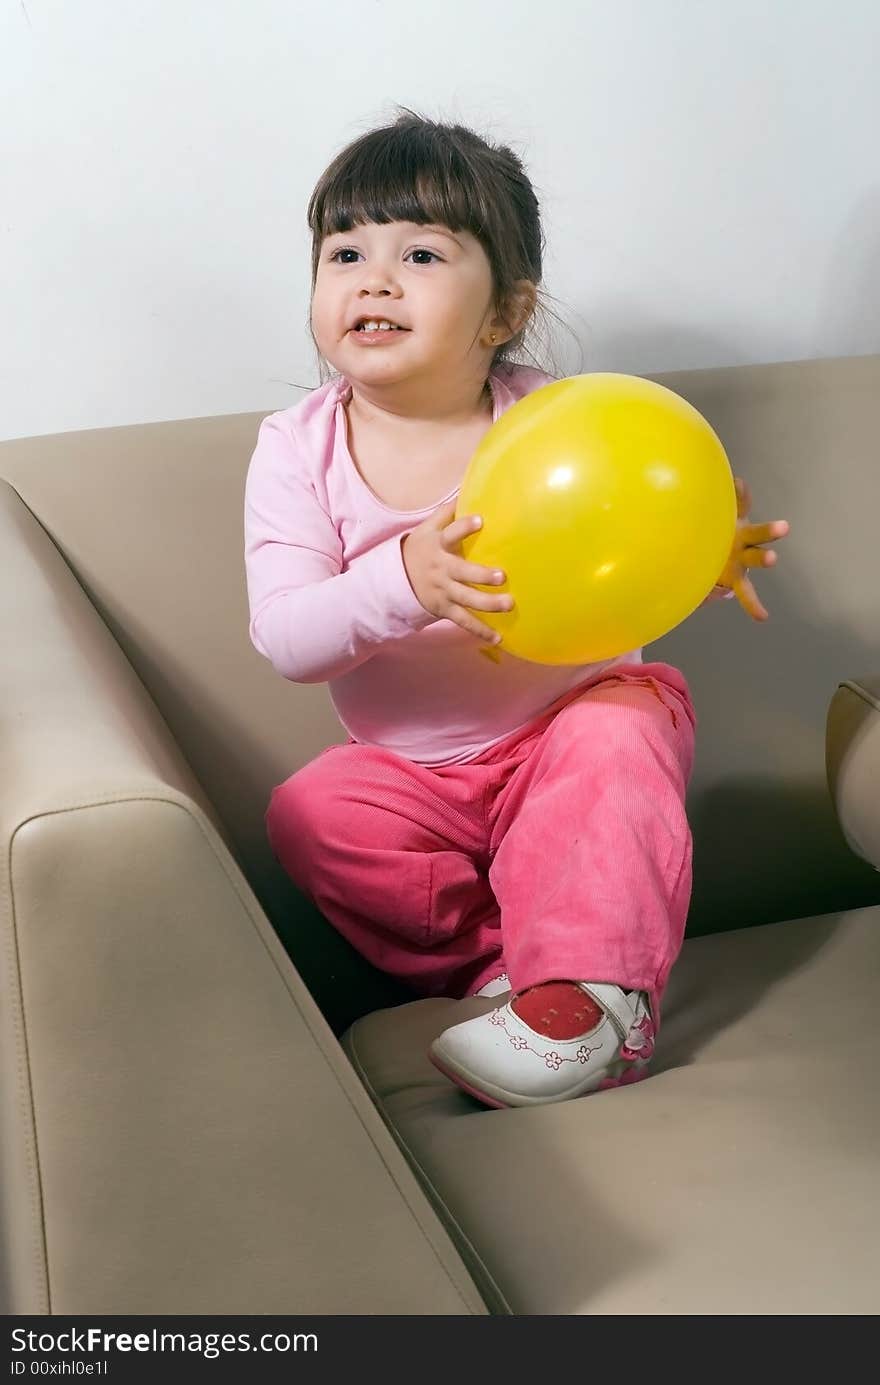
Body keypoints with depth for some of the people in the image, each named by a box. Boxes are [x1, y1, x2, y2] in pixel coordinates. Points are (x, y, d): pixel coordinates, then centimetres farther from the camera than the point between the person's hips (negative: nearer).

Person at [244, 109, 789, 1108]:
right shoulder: (297, 448, -9)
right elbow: (284, 638, -18)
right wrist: (403, 583, -38)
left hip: (569, 723, -1)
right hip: (413, 773, 2)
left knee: (623, 730, -30)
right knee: (310, 814, -21)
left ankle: (589, 996, -25)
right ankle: (506, 961, -12)